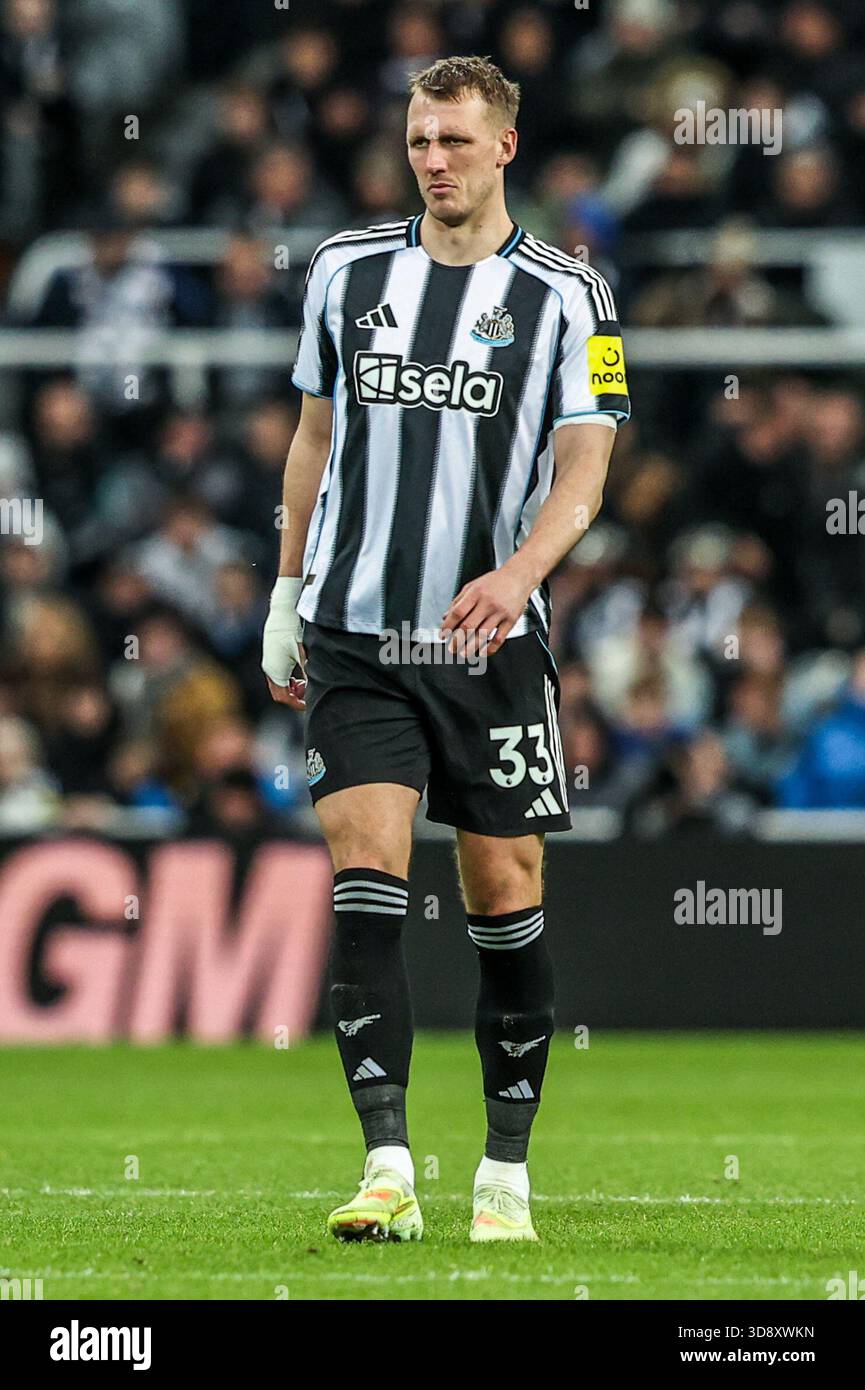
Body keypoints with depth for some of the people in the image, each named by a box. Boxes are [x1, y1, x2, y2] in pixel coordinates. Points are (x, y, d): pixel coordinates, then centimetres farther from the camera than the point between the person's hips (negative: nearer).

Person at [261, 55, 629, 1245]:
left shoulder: (563, 296, -1)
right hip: (356, 637, 1)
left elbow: (582, 474, -6)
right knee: (365, 877, -12)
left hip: (493, 645, -1)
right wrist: (287, 597, 16)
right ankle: (388, 1172, -16)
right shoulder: (348, 271, 8)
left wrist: (515, 576, -24)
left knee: (506, 898, 2)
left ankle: (506, 1171, 16)